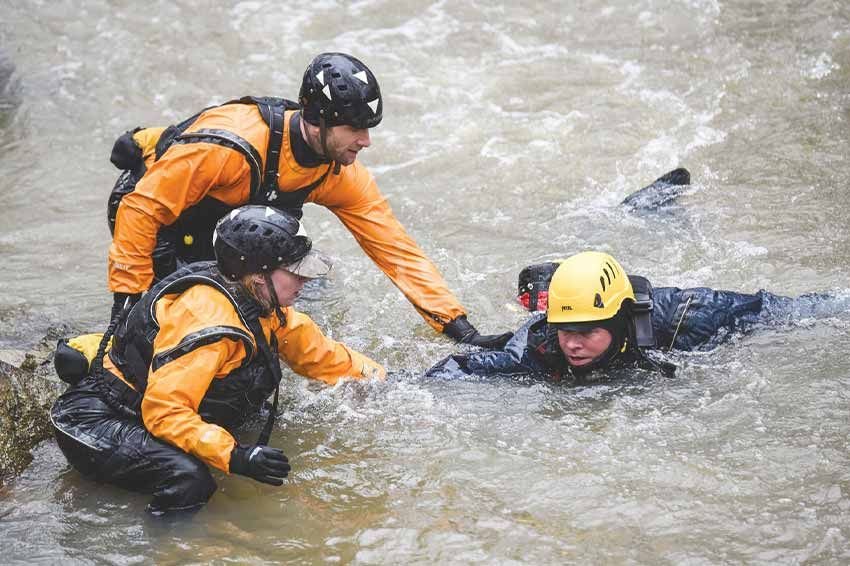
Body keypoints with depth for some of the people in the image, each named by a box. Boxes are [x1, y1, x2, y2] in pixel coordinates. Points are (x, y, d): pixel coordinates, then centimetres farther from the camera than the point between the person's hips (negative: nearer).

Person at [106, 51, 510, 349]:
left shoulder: (340, 174, -16)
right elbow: (141, 210, -31)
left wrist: (462, 331, -16)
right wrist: (127, 303, -28)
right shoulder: (230, 147, -38)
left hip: (221, 228, 7)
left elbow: (397, 250, -13)